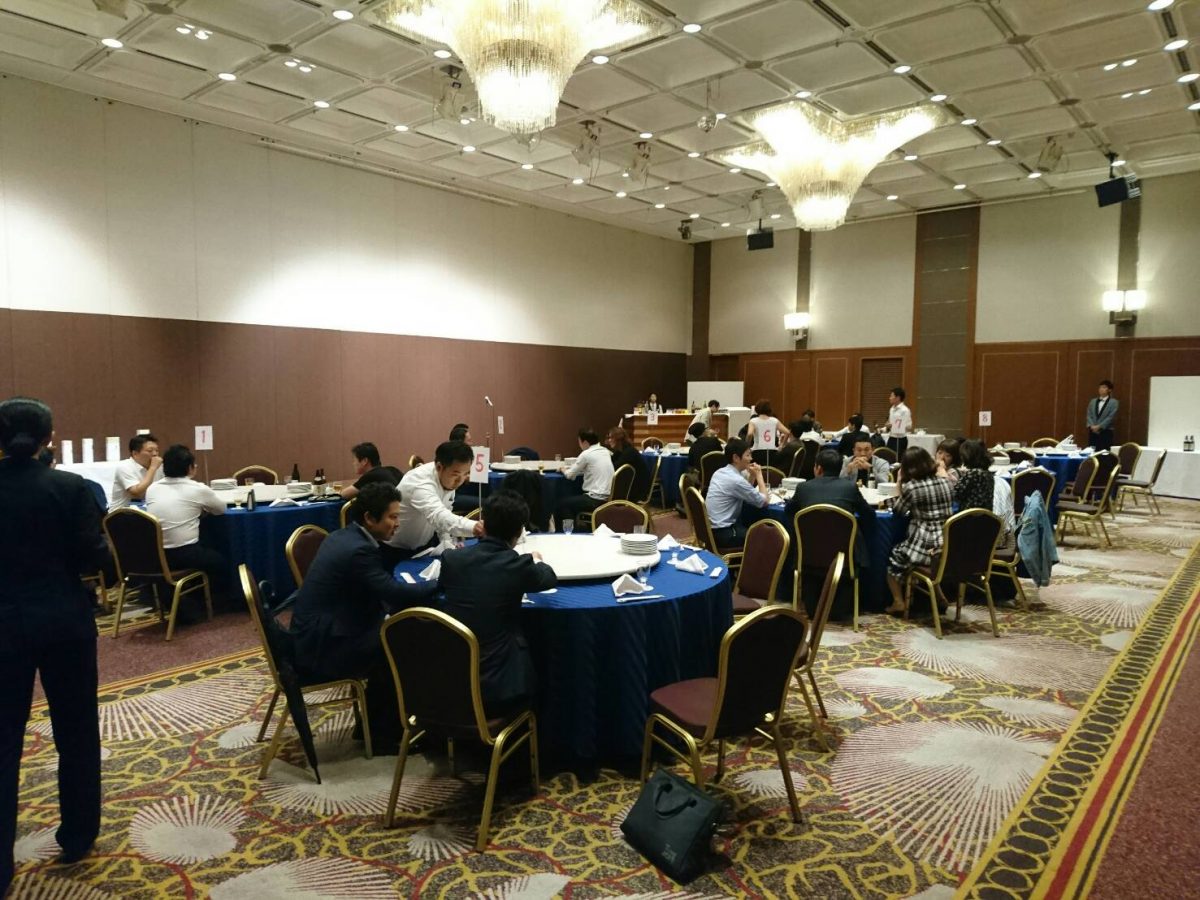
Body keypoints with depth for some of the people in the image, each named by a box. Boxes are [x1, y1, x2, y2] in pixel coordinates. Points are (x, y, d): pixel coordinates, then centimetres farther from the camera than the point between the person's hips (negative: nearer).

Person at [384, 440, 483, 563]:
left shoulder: (448, 479, -10)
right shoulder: (420, 483, -35)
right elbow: (438, 516, -52)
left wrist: (447, 543, -14)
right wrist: (473, 527, -68)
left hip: (424, 542, 6)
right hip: (396, 549, -6)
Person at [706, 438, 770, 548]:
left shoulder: (720, 472, 8)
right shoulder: (736, 480, -20)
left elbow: (747, 492, 20)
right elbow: (763, 501, -11)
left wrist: (753, 476, 6)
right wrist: (759, 475, -2)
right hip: (722, 534, -9)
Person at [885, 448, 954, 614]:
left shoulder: (911, 487, -12)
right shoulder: (946, 483, 6)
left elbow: (897, 511, 3)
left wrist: (899, 485, 6)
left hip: (924, 547, -6)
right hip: (948, 546, 6)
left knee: (894, 558, 21)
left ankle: (898, 602, 15)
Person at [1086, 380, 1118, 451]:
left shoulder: (1114, 402, 1)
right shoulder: (1093, 401, 15)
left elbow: (1111, 417, -9)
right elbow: (1089, 415, 9)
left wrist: (1099, 426, -15)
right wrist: (1092, 426, -8)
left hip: (1105, 433, -4)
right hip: (1092, 432, 4)